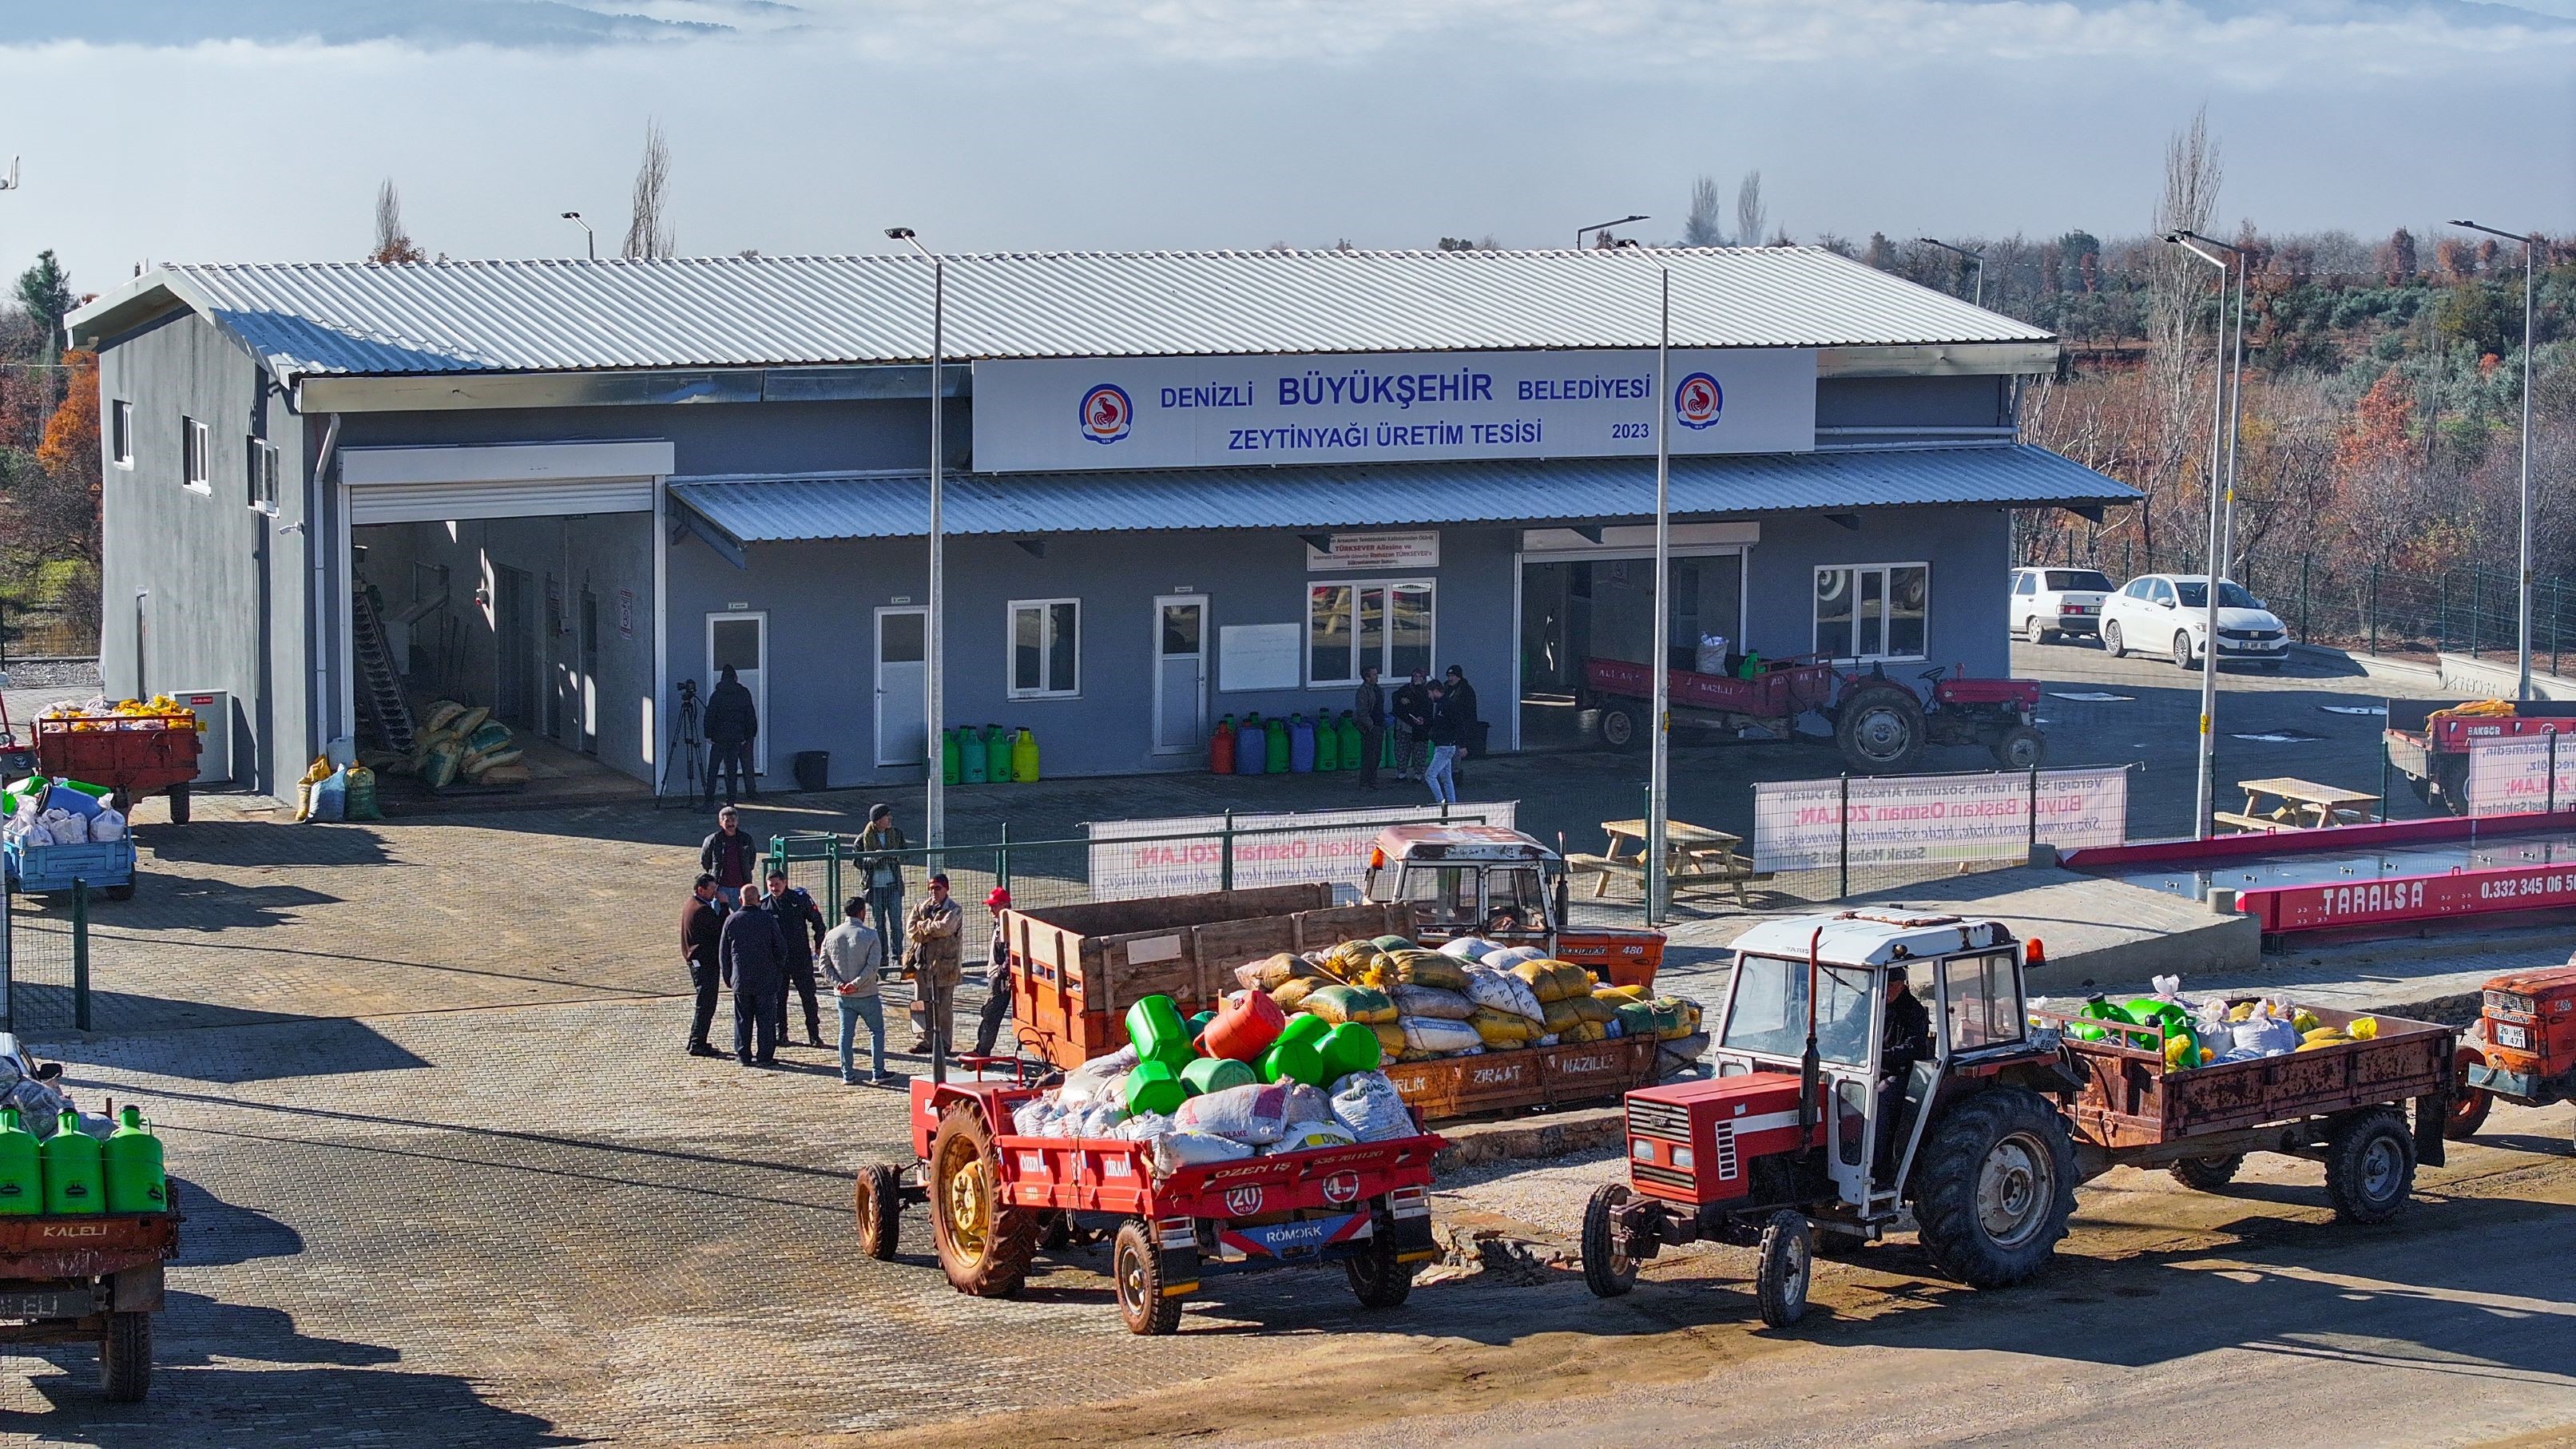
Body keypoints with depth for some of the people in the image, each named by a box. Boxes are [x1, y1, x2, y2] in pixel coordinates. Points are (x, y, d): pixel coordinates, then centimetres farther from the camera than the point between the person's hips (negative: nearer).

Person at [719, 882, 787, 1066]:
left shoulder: (731, 920, -1)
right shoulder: (768, 919, -7)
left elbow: (723, 952, 4)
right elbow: (781, 948, -3)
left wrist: (728, 976, 16)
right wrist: (778, 971, 13)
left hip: (740, 980, 2)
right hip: (766, 979, -2)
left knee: (742, 1018, 10)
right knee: (766, 1018, 4)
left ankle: (743, 1055, 12)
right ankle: (765, 1055, 4)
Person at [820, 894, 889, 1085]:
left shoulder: (831, 936, 2)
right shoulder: (870, 936, -11)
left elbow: (825, 966, 0)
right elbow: (873, 966, -19)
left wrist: (838, 983, -6)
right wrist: (856, 984, -17)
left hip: (842, 996, 4)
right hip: (867, 995, -4)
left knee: (846, 1033, 10)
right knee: (876, 1031, 9)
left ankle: (847, 1075, 10)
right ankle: (877, 1073, 8)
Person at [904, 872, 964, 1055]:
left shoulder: (953, 910, -2)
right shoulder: (921, 907, 12)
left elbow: (945, 927, -20)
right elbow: (910, 930, 1)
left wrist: (923, 926, -7)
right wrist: (932, 930, -11)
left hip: (944, 963, -4)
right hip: (922, 961, 4)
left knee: (942, 1005, 1)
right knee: (922, 1003, 6)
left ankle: (943, 1042, 8)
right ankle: (924, 1039, 15)